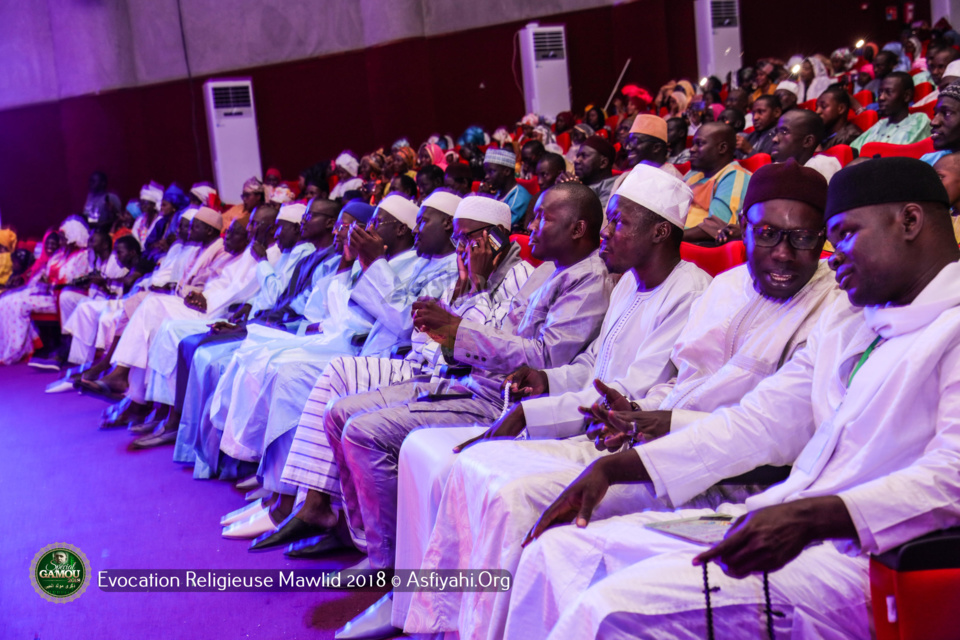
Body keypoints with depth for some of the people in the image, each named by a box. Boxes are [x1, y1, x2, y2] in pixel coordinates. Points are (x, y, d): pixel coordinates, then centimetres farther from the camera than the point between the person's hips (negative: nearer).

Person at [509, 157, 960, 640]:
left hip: (858, 556, -9)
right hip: (775, 525, 9)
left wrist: (811, 516, -31)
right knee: (559, 550, 0)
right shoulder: (844, 320, 22)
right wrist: (613, 468, 9)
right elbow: (756, 423, 18)